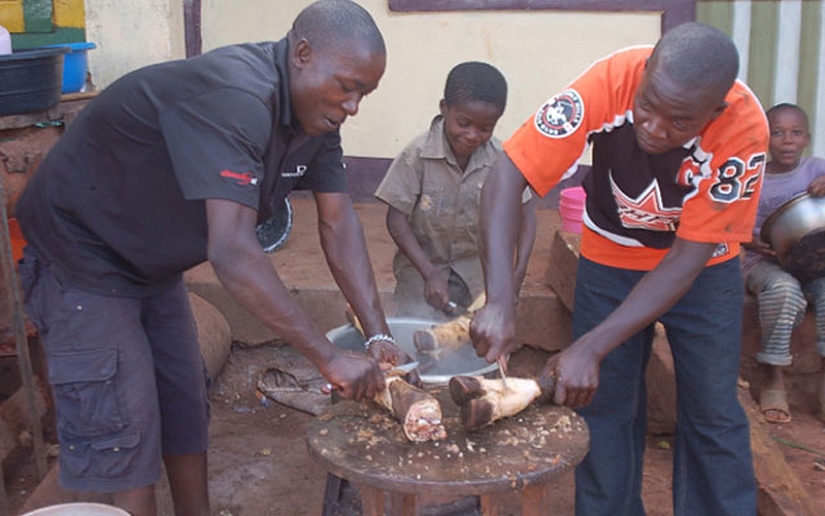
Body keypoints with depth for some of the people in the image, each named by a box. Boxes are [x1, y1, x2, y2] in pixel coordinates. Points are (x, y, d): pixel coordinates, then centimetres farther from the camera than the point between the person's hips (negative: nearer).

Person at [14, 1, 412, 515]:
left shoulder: (316, 110, -6)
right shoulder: (234, 100, -35)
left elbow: (339, 223, -6)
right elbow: (231, 251, -43)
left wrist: (379, 335, -14)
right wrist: (330, 357, -38)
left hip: (154, 263, 9)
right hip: (83, 255, -9)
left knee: (187, 412, 15)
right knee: (122, 434, -5)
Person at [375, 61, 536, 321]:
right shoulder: (417, 155, -17)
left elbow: (524, 213, -1)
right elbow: (397, 218, -14)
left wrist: (519, 270, -13)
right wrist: (430, 274, -21)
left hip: (479, 269, 2)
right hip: (422, 265, -2)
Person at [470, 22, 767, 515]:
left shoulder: (743, 129, -30)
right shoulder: (611, 81, -31)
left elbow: (687, 258, -26)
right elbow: (508, 175, -31)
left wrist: (591, 348, -32)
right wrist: (500, 301, -42)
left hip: (704, 265, 0)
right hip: (611, 258, 1)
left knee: (713, 414, 1)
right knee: (603, 405, 1)